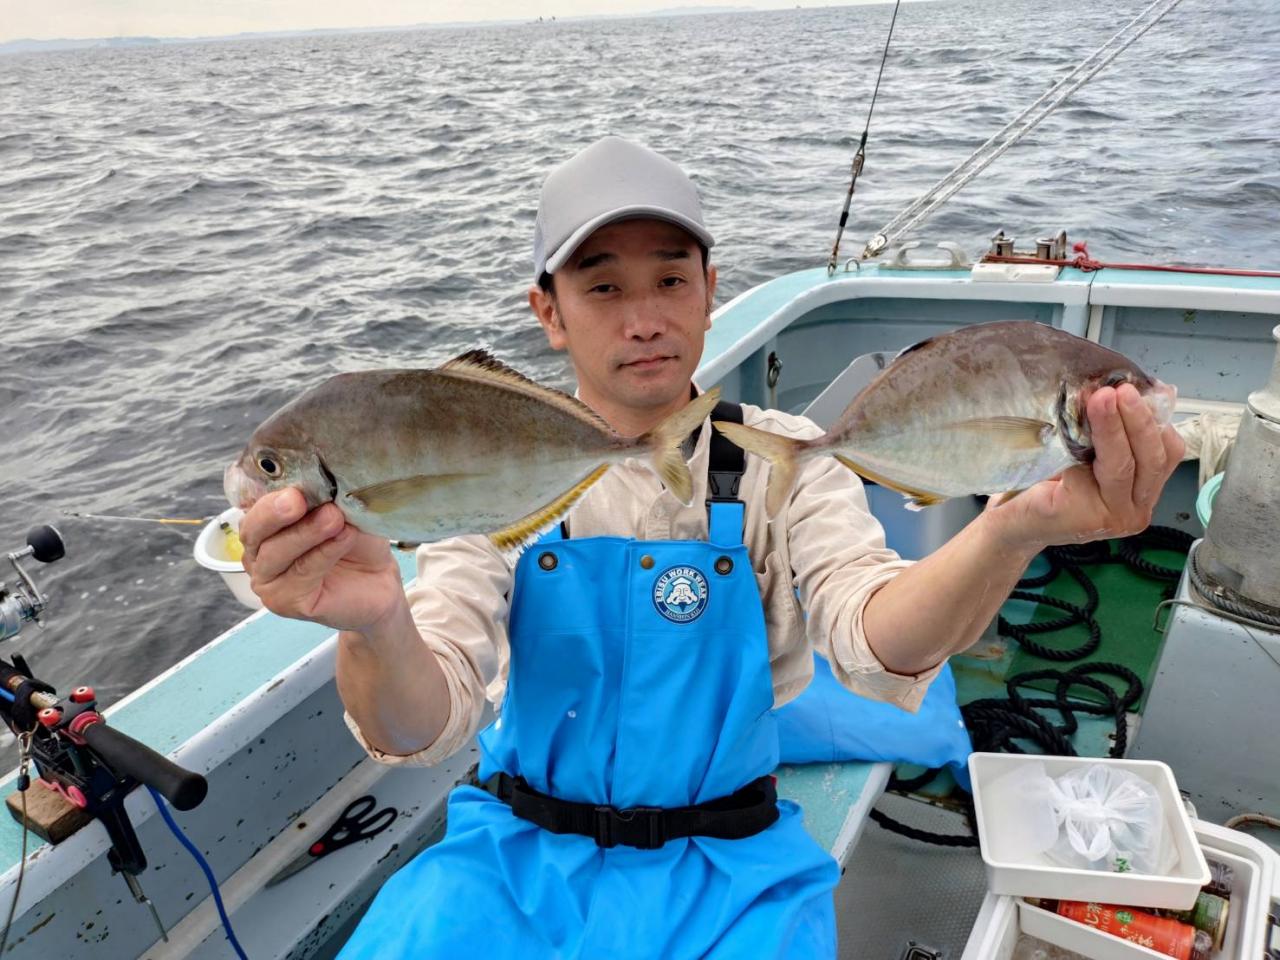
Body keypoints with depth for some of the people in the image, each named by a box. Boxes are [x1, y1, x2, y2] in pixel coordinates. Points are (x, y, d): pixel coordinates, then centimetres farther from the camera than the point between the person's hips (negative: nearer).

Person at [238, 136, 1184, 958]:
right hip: (519, 853, 1)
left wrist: (1015, 526, -44)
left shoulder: (781, 461, -6)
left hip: (724, 869, 0)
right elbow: (423, 729, -16)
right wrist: (376, 625, -39)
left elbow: (875, 640, -23)